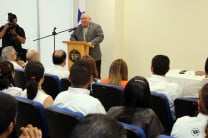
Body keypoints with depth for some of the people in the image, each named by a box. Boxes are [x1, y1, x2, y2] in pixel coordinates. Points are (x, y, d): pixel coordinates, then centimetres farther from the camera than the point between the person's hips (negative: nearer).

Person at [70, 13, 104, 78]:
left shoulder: (96, 27, 0)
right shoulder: (78, 28, 13)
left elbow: (100, 37, -9)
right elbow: (72, 37, 17)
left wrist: (92, 43, -23)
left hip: (94, 56, -3)